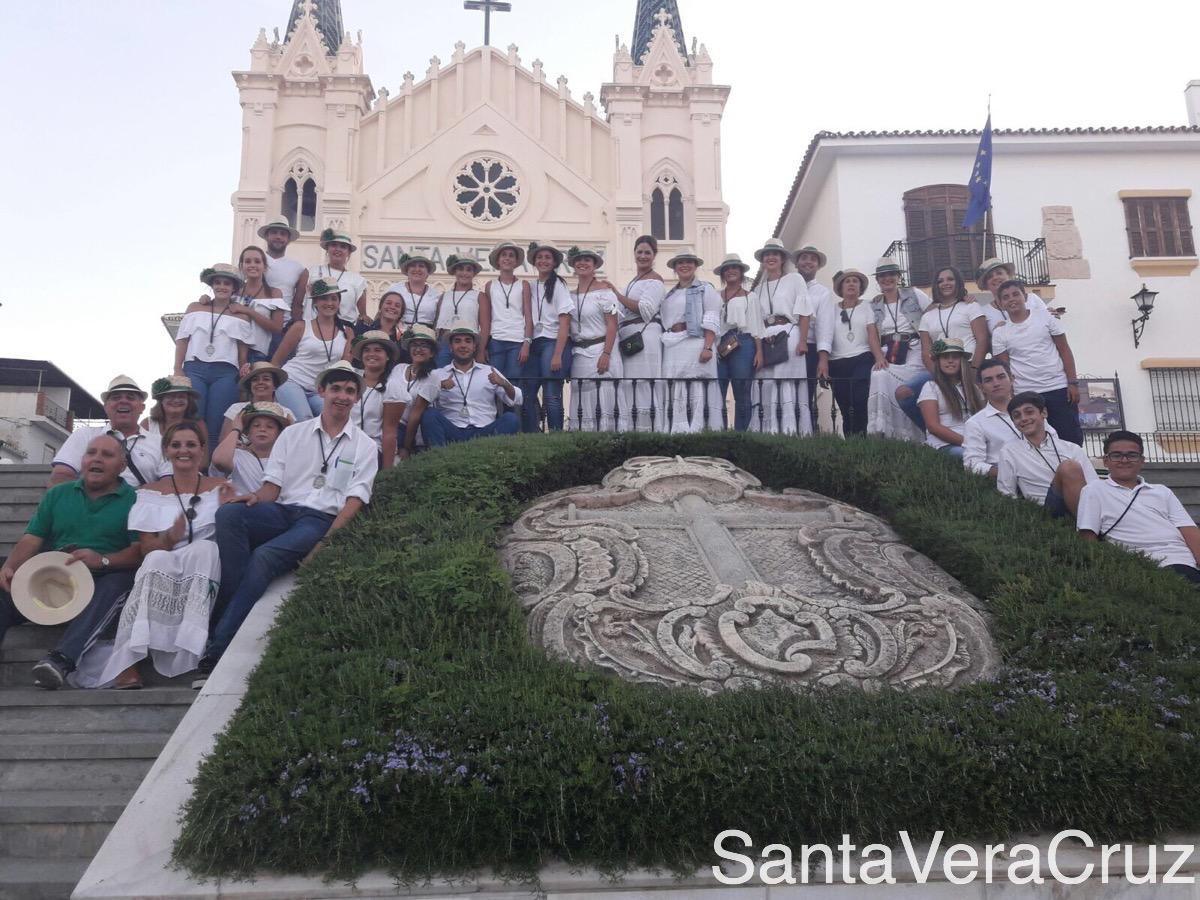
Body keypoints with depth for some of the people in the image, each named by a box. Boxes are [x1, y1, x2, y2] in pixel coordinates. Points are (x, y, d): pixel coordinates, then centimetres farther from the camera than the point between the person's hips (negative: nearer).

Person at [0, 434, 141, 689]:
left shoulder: (134, 500, 6)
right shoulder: (57, 494, 19)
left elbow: (141, 550, -6)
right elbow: (31, 540, 10)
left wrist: (103, 560, -24)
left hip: (104, 579, -4)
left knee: (119, 582, -36)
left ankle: (61, 659, -51)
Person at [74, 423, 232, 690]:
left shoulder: (220, 488, 11)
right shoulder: (151, 493, 12)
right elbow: (147, 550, 4)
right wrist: (170, 538, -17)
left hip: (207, 567, 0)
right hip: (162, 572, 1)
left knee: (205, 548, -33)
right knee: (157, 559, -34)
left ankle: (191, 655, -38)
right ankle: (127, 665, -40)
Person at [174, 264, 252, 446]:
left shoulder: (240, 315, 12)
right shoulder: (195, 308, 15)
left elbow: (243, 349, 9)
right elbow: (182, 340, 10)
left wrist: (244, 376, 0)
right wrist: (177, 369, 0)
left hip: (225, 373, -1)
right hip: (194, 369, 1)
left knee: (215, 424, -5)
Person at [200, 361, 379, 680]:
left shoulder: (365, 446, 11)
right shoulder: (293, 433, 18)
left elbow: (354, 501, 0)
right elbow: (273, 484, 11)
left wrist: (327, 540, -15)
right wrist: (257, 497, -14)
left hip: (323, 521, -3)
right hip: (282, 512, 3)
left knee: (264, 556, -32)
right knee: (229, 512, -29)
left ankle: (218, 649, -29)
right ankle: (234, 610, -29)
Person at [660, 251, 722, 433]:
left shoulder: (705, 289, 6)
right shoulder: (669, 295, 23)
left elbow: (711, 321, -4)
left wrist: (708, 347, -17)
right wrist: (664, 345, 10)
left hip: (696, 343, -5)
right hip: (672, 348, 5)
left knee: (698, 391, -10)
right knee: (676, 394, 3)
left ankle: (699, 433, -11)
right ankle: (677, 434, 5)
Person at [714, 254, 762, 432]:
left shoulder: (750, 297, 11)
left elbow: (757, 327, 5)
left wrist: (759, 352, -5)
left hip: (743, 346, -2)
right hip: (719, 347, 2)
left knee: (742, 396, 1)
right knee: (716, 396, -3)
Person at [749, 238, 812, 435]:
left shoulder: (794, 279, 8)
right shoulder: (759, 287, 20)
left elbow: (803, 312, 0)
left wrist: (803, 340, -11)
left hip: (789, 337, -4)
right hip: (766, 341, 4)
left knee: (790, 387, -10)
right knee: (767, 388, -2)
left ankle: (793, 434, -12)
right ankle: (769, 434, -1)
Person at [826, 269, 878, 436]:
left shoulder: (866, 307, 9)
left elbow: (873, 336, -1)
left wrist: (879, 357, -17)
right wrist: (823, 361, -8)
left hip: (862, 361, -2)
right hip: (837, 364, 2)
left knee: (859, 404, -19)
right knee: (845, 408, 3)